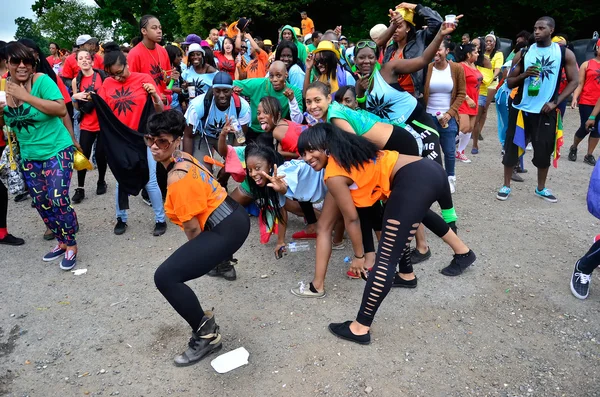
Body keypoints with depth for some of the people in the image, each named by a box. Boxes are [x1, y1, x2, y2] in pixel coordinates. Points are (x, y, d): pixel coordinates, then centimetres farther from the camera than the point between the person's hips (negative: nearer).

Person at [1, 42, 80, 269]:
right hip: (29, 156, 6)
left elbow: (61, 110, -27)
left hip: (57, 151, -6)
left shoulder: (42, 80, -14)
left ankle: (71, 246, 8)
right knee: (41, 204, 11)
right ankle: (62, 242, 30)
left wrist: (26, 97, -28)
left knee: (58, 200, -11)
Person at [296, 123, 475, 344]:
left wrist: (358, 255, 16)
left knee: (386, 259, -7)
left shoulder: (333, 175, -1)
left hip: (413, 181, -10)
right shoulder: (348, 149, 22)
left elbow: (352, 219, 4)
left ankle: (360, 328, 1)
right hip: (431, 169, 10)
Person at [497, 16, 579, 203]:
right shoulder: (523, 53, 1)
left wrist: (555, 102, -8)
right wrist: (524, 75, -17)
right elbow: (510, 82, 4)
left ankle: (541, 188, 24)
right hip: (521, 110, 0)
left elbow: (573, 81, 3)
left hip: (546, 111, 0)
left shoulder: (565, 53, 1)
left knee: (544, 151, 7)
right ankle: (506, 186, 15)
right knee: (512, 148, 2)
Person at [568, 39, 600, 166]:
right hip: (586, 102, -3)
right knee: (585, 128, -1)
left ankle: (589, 155, 13)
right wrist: (574, 98, -14)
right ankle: (573, 148, 25)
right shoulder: (587, 64, 2)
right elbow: (579, 84, -1)